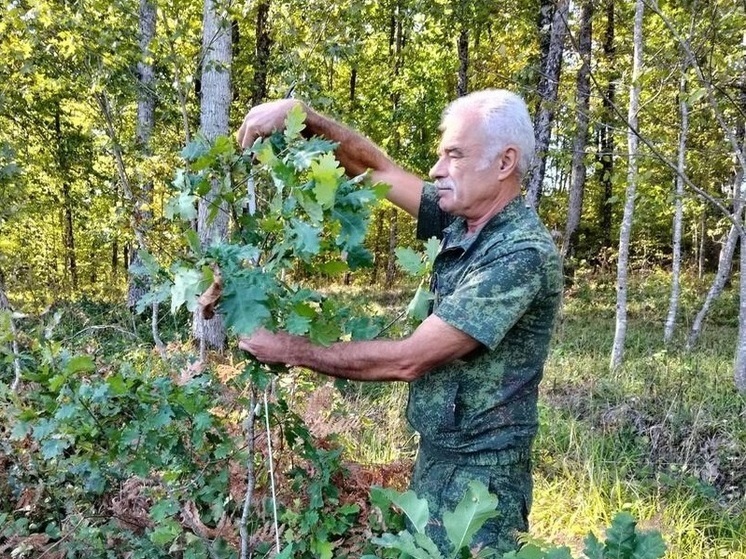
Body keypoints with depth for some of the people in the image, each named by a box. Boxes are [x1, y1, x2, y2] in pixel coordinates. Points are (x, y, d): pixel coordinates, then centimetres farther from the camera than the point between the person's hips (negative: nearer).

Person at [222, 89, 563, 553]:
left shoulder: (523, 253, -25)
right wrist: (300, 114, -7)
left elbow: (407, 360, -26)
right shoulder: (462, 221, 1)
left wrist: (293, 351, -18)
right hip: (435, 456, 8)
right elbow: (375, 167, 7)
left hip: (480, 473, -8)